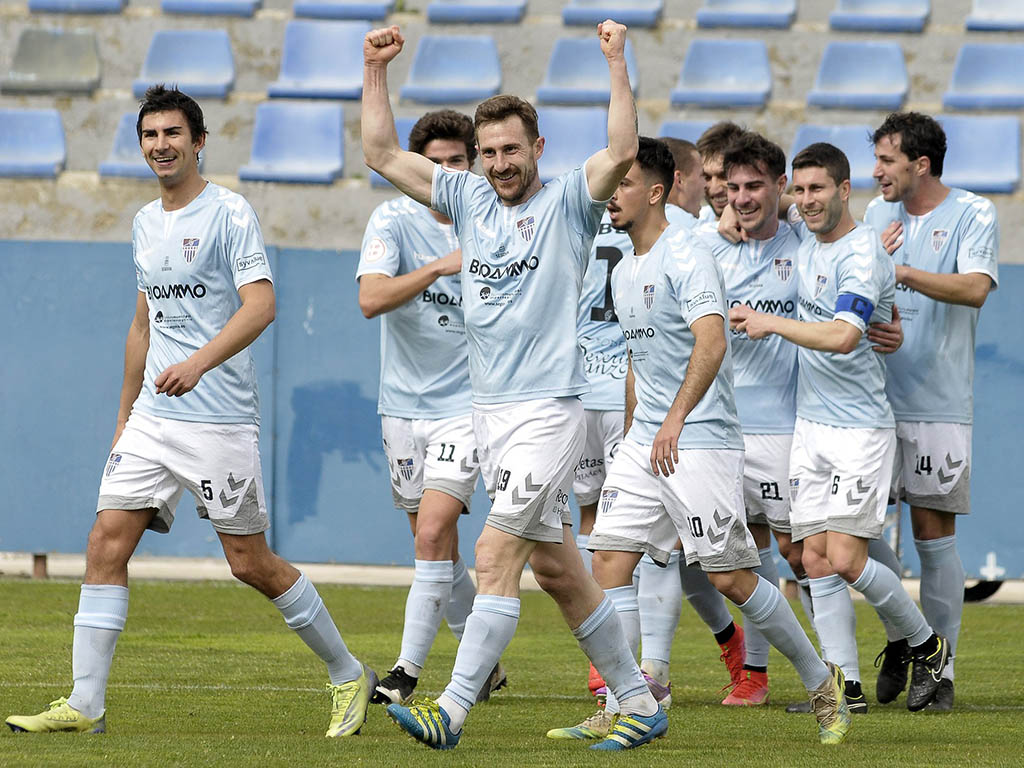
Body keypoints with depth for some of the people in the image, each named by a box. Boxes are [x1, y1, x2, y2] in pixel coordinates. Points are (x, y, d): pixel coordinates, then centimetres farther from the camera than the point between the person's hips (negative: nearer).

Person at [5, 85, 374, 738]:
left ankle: (349, 676, 14)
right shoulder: (145, 224, 15)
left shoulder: (229, 214, -8)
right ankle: (85, 704, -4)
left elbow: (261, 305, -20)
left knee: (251, 563, -3)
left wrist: (199, 362, -34)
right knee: (107, 542, -4)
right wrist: (125, 417, 24)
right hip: (153, 418, 7)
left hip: (221, 421, -7)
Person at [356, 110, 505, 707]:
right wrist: (444, 265, -28)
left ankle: (408, 673, -12)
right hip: (405, 405, 2)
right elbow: (372, 298, -21)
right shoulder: (394, 220, -4)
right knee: (437, 545, 8)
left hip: (467, 404, -2)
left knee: (432, 532, -15)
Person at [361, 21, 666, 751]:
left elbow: (622, 151, -22)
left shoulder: (567, 201, -4)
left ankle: (453, 710, -19)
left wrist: (617, 62, -23)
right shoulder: (469, 198, 12)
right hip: (490, 410, 7)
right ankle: (639, 701, 19)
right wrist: (376, 71, 5)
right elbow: (383, 155, 12)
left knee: (497, 555, -15)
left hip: (550, 410, -7)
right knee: (556, 568, 10)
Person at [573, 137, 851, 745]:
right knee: (611, 559, -4)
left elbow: (711, 343, -27)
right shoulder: (624, 274, 15)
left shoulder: (689, 258, -14)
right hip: (645, 442, 8)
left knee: (731, 578, -5)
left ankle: (822, 684, 12)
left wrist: (676, 418, -37)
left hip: (702, 440, -8)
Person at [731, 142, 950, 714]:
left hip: (860, 427, -8)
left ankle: (928, 645, 10)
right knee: (818, 562, 0)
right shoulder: (808, 250, 12)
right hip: (811, 424, 8)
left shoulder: (863, 253, -15)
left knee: (846, 560, -11)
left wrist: (770, 323, -19)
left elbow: (842, 336, -27)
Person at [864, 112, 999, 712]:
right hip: (872, 394, 5)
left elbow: (975, 287, -19)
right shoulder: (877, 213, 12)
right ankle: (901, 637, 22)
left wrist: (901, 271, -27)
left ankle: (939, 669, 5)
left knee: (934, 533, -3)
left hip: (938, 402, -5)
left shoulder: (973, 215, -4)